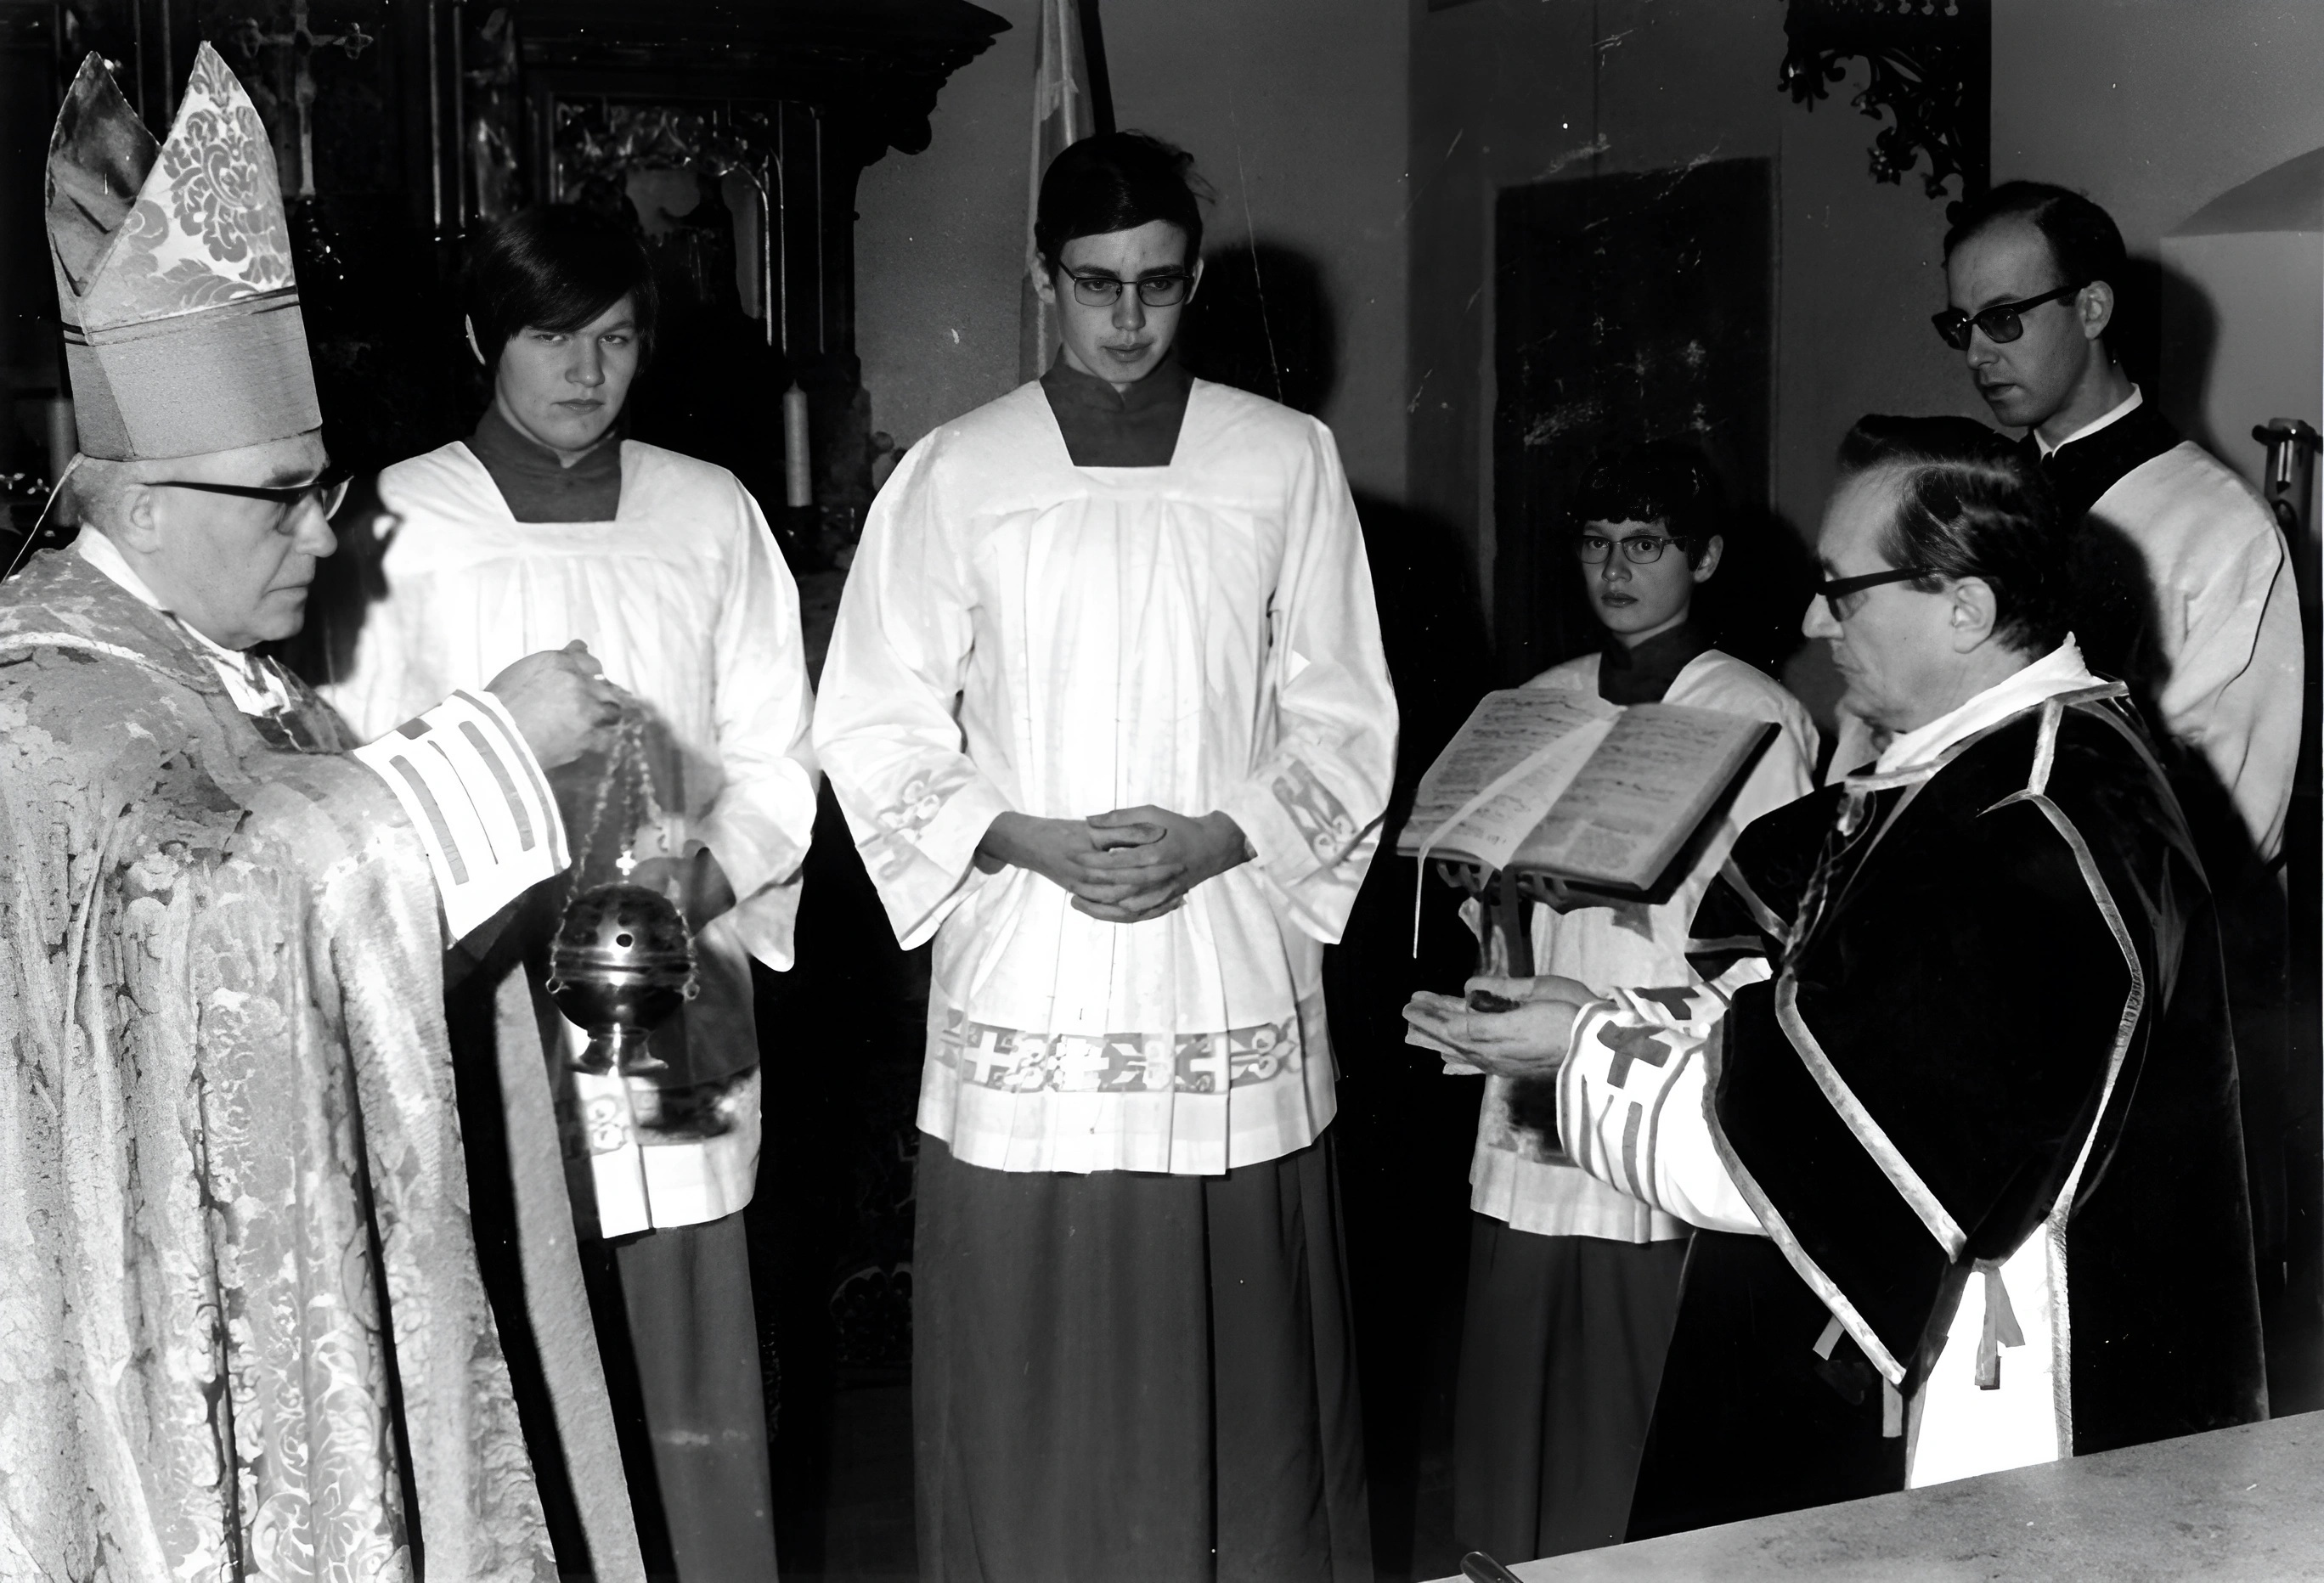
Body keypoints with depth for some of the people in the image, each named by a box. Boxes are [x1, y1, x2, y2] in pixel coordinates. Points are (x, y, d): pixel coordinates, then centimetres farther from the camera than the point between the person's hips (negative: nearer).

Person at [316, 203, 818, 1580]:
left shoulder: (711, 513, 6)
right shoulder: (402, 521, 0)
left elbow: (776, 754, 8)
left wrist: (710, 868, -10)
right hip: (482, 1009, -1)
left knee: (697, 1380, 4)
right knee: (499, 1386, 3)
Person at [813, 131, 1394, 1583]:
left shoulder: (1289, 462, 4)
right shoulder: (955, 474, 3)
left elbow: (1345, 721, 6)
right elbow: (874, 731, 4)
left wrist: (1212, 840, -10)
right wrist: (1033, 842, -10)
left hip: (1236, 987, 0)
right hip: (1024, 997, 0)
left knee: (1246, 1383, 6)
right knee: (1031, 1395, 3)